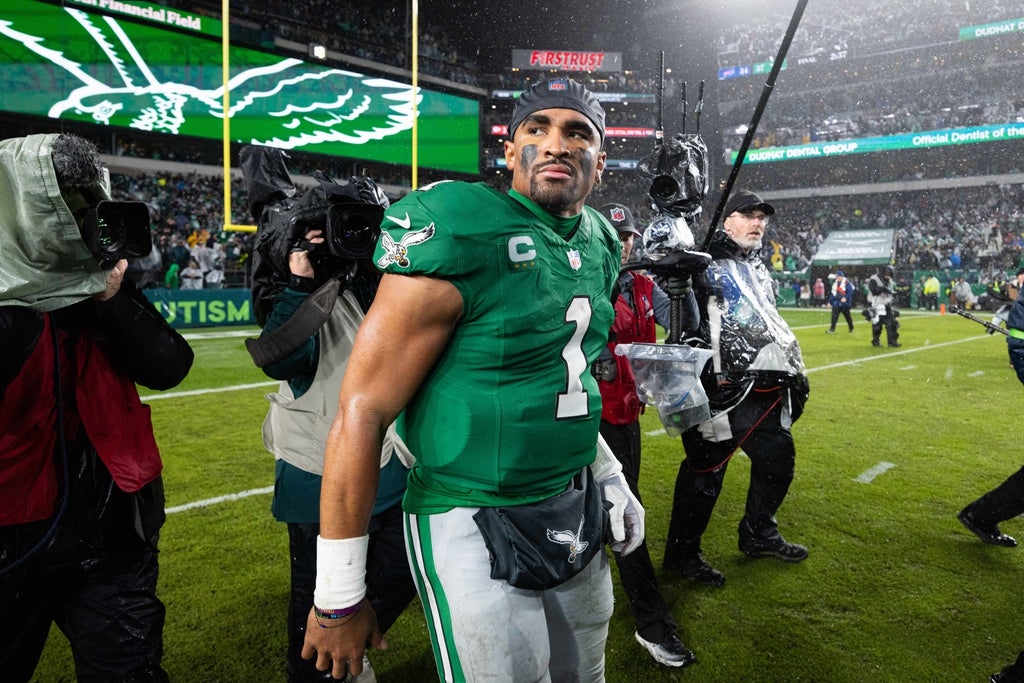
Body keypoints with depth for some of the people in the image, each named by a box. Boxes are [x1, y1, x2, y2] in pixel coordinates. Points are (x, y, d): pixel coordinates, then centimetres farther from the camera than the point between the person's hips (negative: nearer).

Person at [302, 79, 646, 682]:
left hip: (575, 512, 8)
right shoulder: (463, 239, -20)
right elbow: (362, 412, -20)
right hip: (475, 527, -7)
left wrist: (608, 474, 17)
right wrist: (338, 599, -17)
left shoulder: (599, 246, 5)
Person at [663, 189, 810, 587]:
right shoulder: (704, 266, -6)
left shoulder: (760, 271, 20)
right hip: (722, 390, -9)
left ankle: (759, 534, 38)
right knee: (707, 469, -2)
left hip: (766, 392, 9)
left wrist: (795, 372, 24)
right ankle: (681, 552, 14)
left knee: (779, 458, 17)